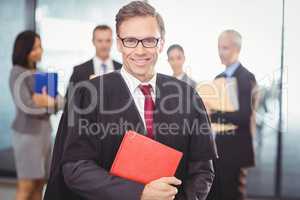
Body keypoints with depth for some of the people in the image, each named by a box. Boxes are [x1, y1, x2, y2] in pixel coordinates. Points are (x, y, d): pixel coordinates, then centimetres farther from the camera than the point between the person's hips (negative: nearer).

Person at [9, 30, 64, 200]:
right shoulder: (17, 73, -8)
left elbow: (61, 101, 5)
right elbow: (26, 106, -18)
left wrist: (49, 101, -15)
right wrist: (51, 102, -5)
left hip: (45, 131, 6)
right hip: (27, 133, -6)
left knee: (40, 183, 8)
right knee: (27, 186, -3)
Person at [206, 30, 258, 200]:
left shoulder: (247, 77, -12)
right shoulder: (218, 78, 13)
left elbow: (244, 116, -22)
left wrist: (215, 112, -30)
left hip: (235, 150, -8)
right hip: (217, 148, 8)